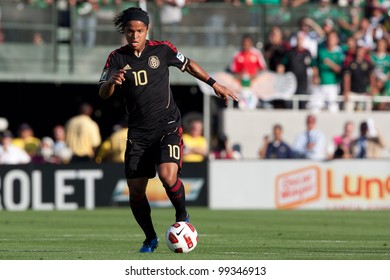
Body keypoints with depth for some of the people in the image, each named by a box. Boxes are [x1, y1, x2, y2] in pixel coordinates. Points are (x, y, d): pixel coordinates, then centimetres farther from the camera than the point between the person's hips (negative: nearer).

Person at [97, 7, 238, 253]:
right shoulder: (117, 58, 1)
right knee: (136, 191, 0)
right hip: (138, 132, 3)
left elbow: (188, 65, 16)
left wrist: (214, 84, 19)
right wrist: (112, 81, -26)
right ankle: (150, 238, 22)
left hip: (168, 126, -2)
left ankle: (182, 217, 3)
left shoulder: (162, 49, -1)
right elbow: (103, 94, -4)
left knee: (168, 176, -25)